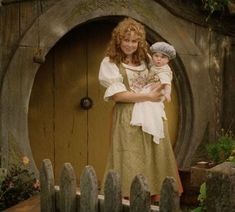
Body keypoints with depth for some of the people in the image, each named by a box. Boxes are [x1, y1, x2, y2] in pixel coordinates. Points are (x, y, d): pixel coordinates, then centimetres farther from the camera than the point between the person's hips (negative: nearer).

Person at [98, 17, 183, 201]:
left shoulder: (145, 58, 12)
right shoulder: (110, 63, -4)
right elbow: (117, 95, -12)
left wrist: (163, 90, 2)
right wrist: (148, 97, -14)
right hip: (127, 118, -5)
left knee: (154, 158, 4)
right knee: (130, 162, -4)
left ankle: (152, 196, 14)